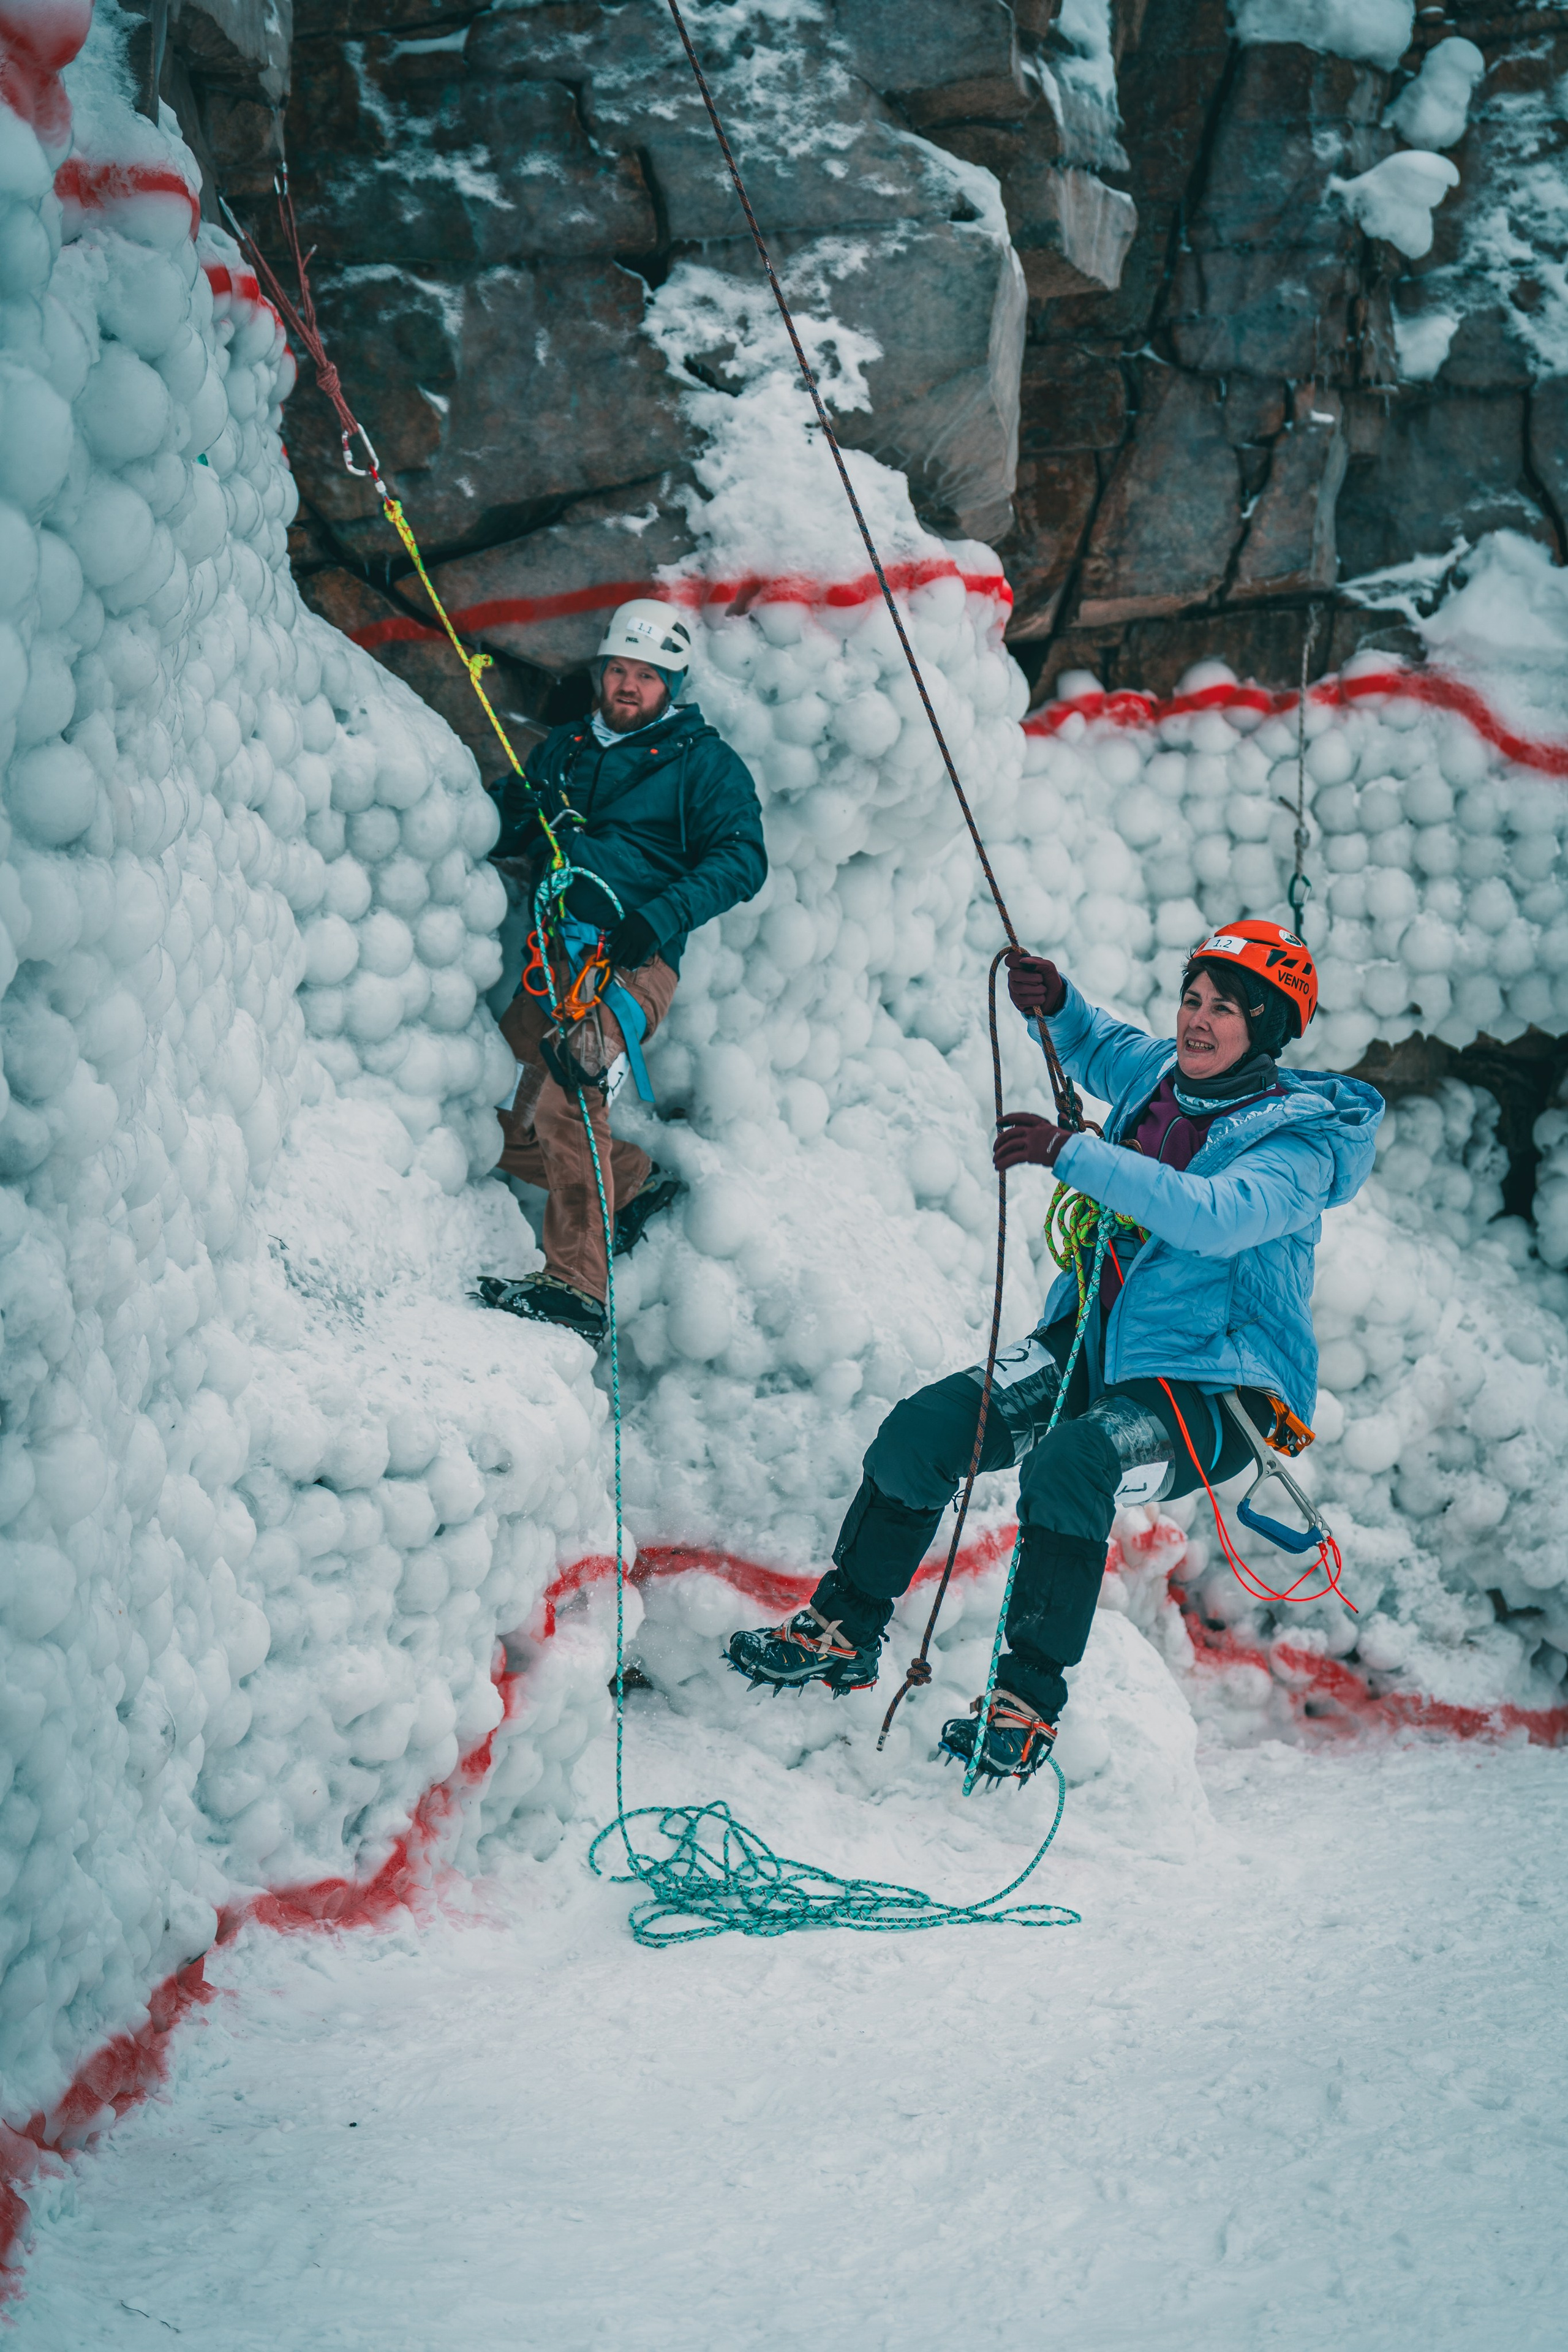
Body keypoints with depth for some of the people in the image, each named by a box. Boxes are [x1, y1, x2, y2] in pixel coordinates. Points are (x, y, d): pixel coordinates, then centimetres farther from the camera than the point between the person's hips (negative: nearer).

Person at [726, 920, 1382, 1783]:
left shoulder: (1300, 1143, -16)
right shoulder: (1162, 1074, 4)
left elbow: (1213, 1217, -36)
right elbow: (1101, 1051, 28)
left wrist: (1070, 1153, -38)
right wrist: (1058, 1006, 5)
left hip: (1212, 1393, -7)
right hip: (1094, 1346, 7)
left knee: (1066, 1469, -34)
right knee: (919, 1432, -7)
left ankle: (1028, 1707, -24)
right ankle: (843, 1633, 10)